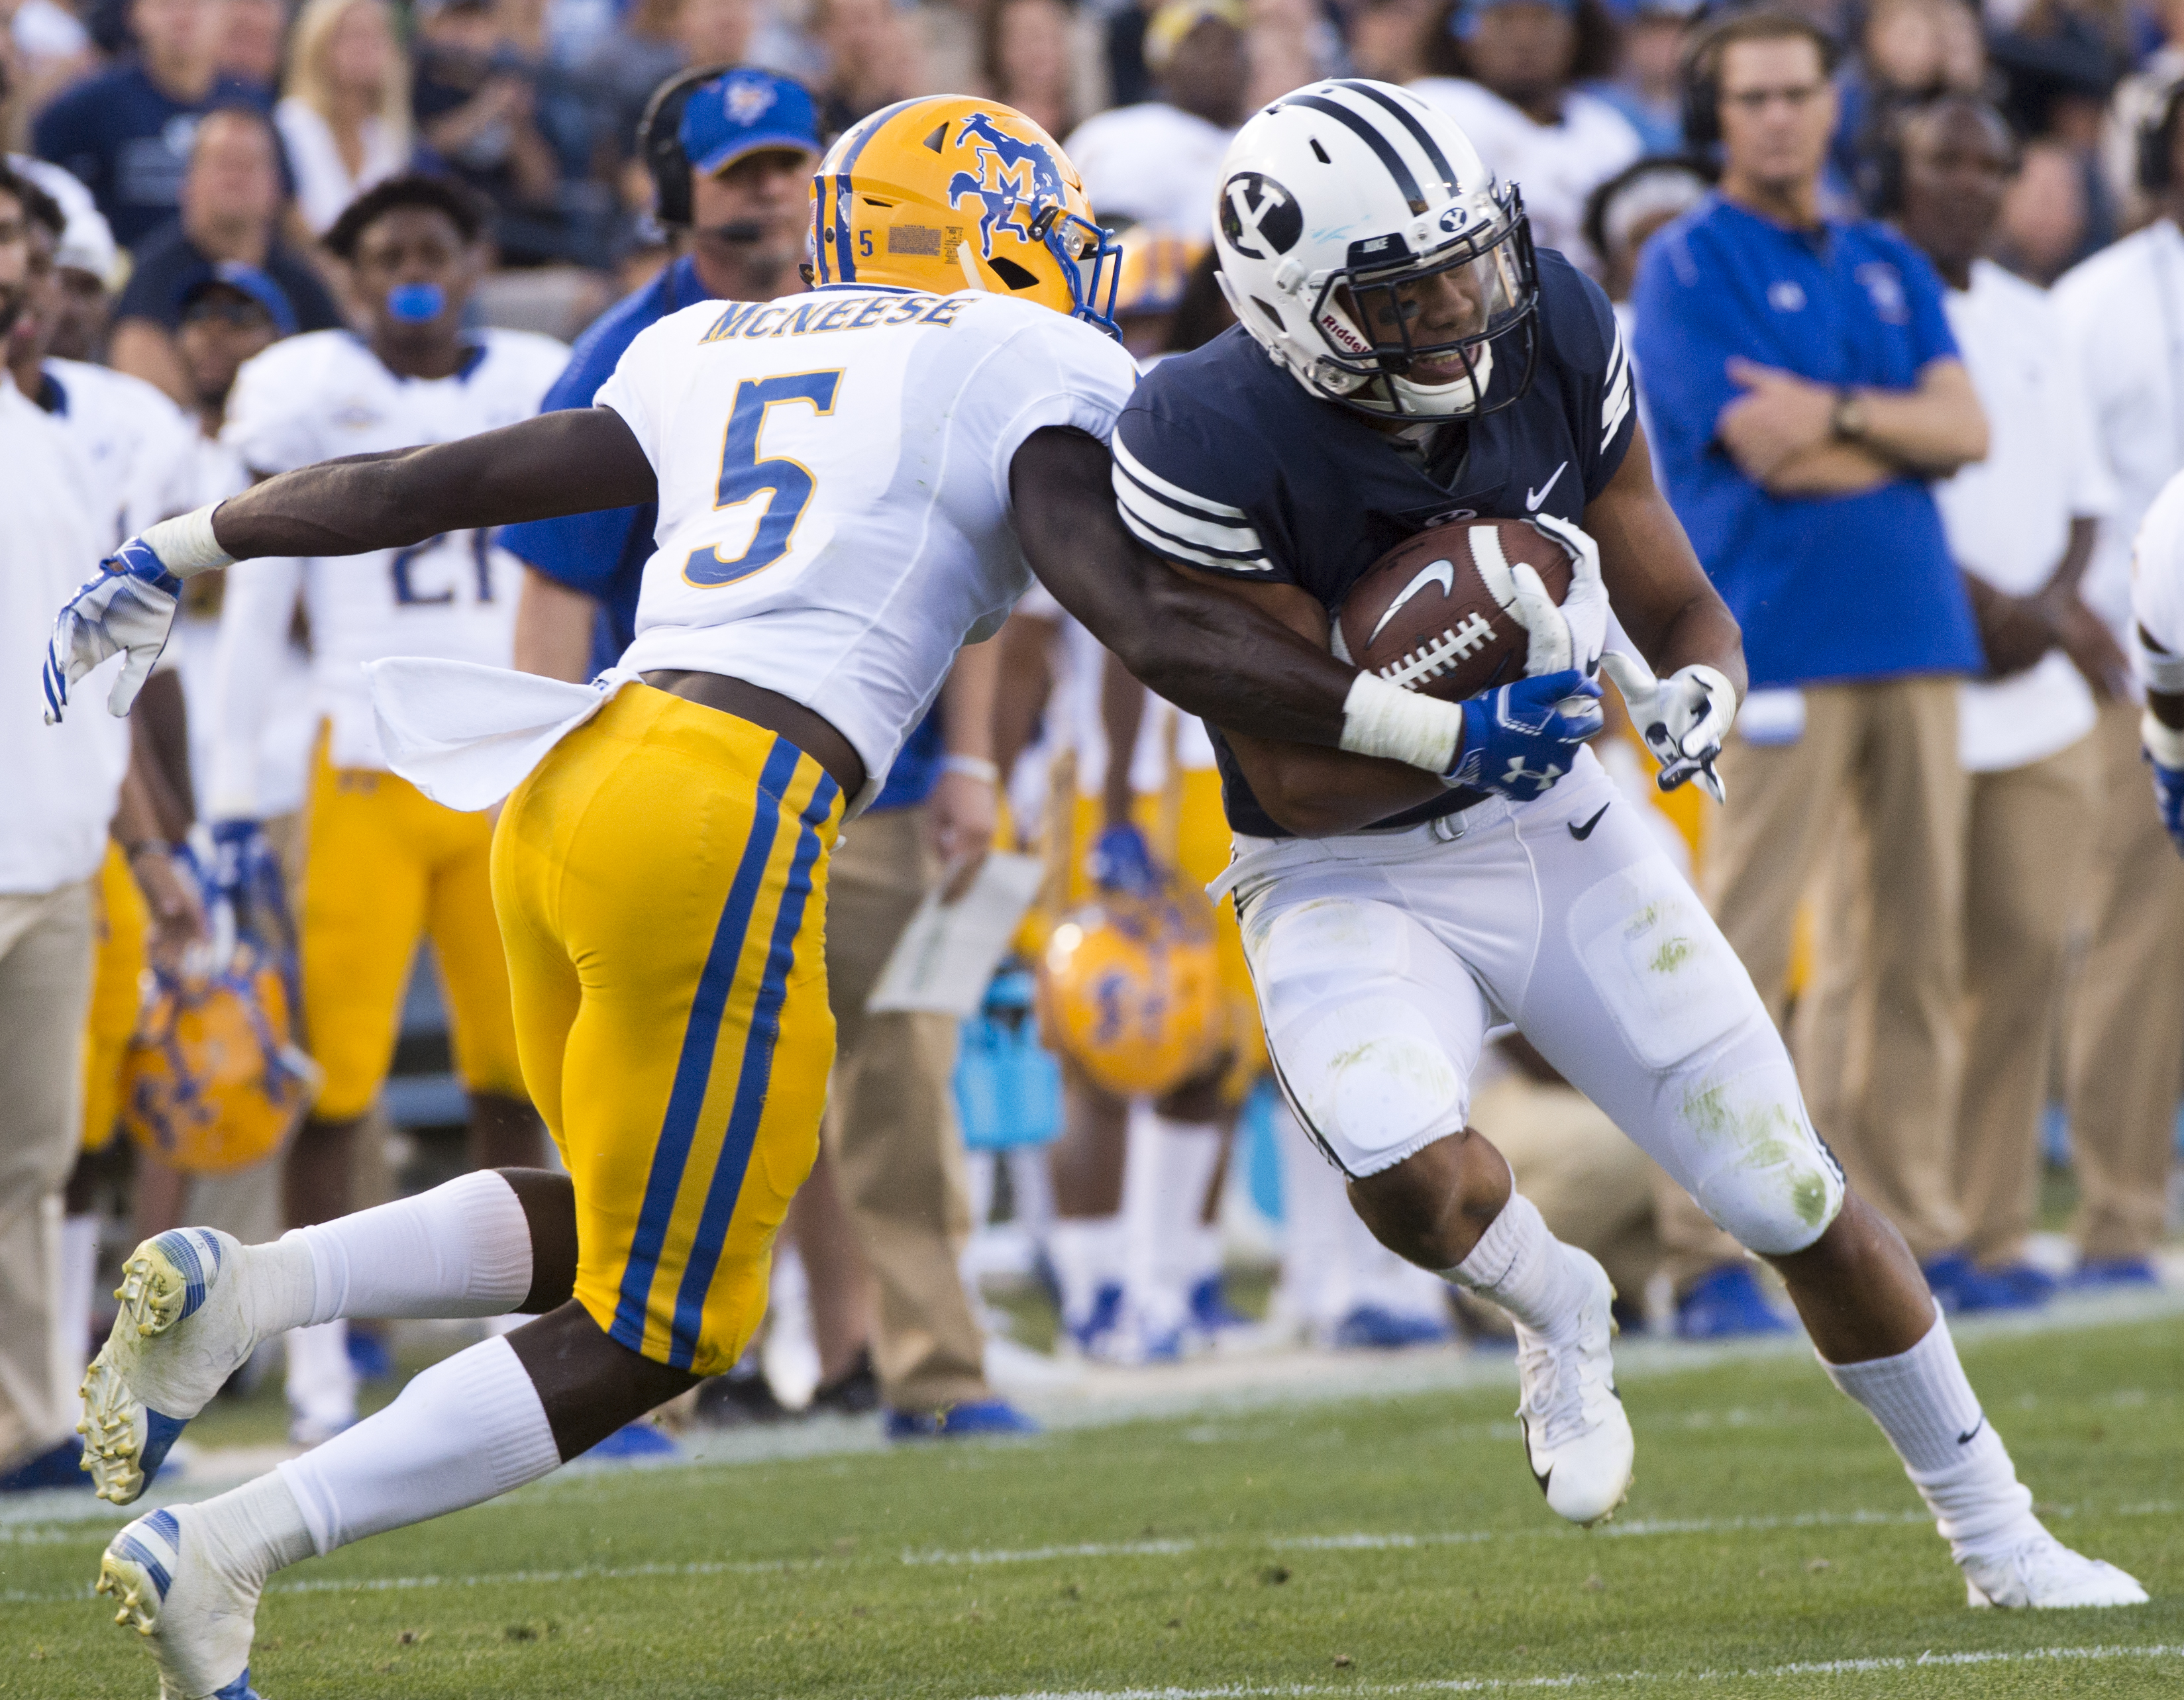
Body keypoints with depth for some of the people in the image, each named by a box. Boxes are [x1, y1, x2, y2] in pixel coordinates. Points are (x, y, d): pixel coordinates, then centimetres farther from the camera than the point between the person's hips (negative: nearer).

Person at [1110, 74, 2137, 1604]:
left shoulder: (1556, 341, -12)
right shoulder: (1216, 448, -25)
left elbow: (1678, 603, 1)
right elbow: (1297, 780, -21)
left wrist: (1699, 693, -22)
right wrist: (1467, 740, -38)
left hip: (1558, 829, 4)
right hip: (1350, 882, -4)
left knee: (1798, 1200, 4)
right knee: (1413, 1176, -32)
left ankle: (1998, 1536, 24)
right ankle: (1558, 1315, 5)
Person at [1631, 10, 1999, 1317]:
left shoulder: (1891, 267, 18)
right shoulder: (1691, 268, -1)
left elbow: (1965, 427, 5)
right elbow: (1766, 451, -12)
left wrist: (1835, 414, -9)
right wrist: (1907, 434, 1)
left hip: (1916, 633, 6)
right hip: (1783, 647, -6)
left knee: (1927, 947, 5)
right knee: (1746, 947, -8)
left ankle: (1915, 1224, 11)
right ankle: (1698, 1242, -4)